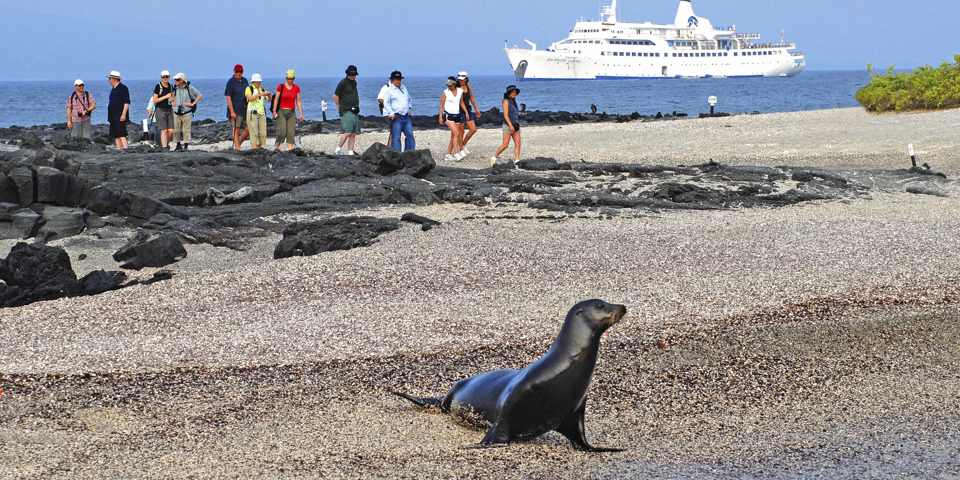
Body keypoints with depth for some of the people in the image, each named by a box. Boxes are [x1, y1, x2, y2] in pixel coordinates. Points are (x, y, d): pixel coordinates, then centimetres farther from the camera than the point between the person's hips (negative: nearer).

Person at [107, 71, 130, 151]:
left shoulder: (123, 88, -6)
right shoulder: (113, 89, 21)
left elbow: (127, 102, -11)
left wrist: (123, 114, -19)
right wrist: (109, 117, 21)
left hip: (120, 117, -9)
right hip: (113, 117, 9)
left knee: (121, 133, -17)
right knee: (115, 135, 4)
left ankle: (125, 148, -20)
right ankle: (119, 149, 3)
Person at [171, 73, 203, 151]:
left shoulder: (189, 88, -3)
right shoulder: (175, 89, 8)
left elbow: (200, 95, 4)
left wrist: (193, 103, -2)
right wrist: (172, 102, 8)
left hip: (187, 114, -4)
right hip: (176, 114, 4)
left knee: (186, 130, -4)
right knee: (176, 130, 2)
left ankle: (186, 146, 1)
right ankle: (178, 146, 14)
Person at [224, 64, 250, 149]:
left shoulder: (245, 80, 11)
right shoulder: (231, 82, -7)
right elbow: (228, 98, -10)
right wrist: (232, 111, -18)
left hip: (245, 110, 6)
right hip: (236, 110, -6)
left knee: (248, 130, 3)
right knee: (236, 130, -4)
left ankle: (237, 144, 20)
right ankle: (237, 149, -1)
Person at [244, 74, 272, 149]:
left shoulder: (262, 90, 17)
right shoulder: (249, 89, 4)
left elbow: (269, 100, 7)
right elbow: (250, 98, -13)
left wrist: (269, 96, -16)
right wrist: (259, 94, -26)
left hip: (261, 113, 5)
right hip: (252, 113, -5)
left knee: (263, 133, -2)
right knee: (254, 133, -12)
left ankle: (259, 147, 6)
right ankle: (254, 149, -15)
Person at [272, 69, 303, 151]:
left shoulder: (296, 88, 7)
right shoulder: (281, 87, -1)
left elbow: (298, 101, 10)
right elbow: (276, 99, 0)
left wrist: (301, 113, 4)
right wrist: (274, 110, -9)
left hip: (291, 112, 3)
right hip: (281, 111, -3)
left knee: (291, 132, -5)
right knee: (282, 132, -12)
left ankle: (290, 149, -5)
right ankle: (277, 147, 8)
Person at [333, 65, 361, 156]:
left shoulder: (354, 82, 16)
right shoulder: (343, 83, -7)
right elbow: (335, 96, -4)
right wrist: (339, 107, 1)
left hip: (355, 111, 7)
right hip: (347, 111, -7)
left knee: (353, 134, 3)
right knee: (348, 132, -16)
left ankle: (351, 152, 5)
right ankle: (338, 149, -6)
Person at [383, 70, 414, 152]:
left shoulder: (404, 88, 20)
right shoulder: (389, 90, 0)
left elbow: (409, 99, 34)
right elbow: (386, 103, -7)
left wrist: (410, 108, 17)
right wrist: (391, 113, -17)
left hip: (406, 117, 6)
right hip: (396, 118, -6)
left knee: (410, 135, 2)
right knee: (396, 137, -5)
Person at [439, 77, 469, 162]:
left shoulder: (460, 91, 7)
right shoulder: (445, 92, -5)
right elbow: (441, 105, -1)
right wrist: (440, 117, -6)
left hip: (457, 116, 5)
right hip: (448, 115, -5)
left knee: (453, 136, 3)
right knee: (457, 133, -19)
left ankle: (448, 155, 11)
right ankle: (456, 154, -21)